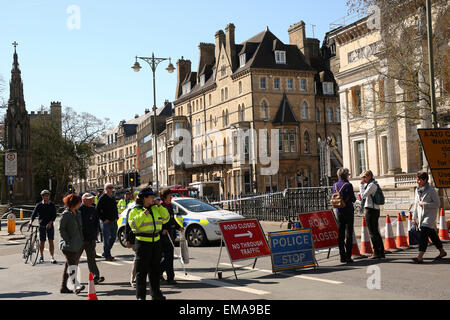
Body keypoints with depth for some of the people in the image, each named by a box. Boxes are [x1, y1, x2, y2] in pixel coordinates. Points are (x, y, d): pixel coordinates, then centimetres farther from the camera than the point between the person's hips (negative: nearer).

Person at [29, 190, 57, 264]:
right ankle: (41, 257, 22)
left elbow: (54, 215, -4)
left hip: (50, 226, -1)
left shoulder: (52, 205, 2)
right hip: (41, 226, 1)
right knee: (42, 242, 7)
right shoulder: (39, 205, 3)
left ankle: (52, 257, -6)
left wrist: (50, 223, -19)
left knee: (51, 241, -7)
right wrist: (31, 221, -22)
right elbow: (34, 214, -4)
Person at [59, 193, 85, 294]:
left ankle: (63, 287, 18)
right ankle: (76, 286, -24)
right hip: (68, 244, -8)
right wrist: (67, 240, -16)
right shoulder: (66, 214, -9)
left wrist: (81, 240, 12)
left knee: (68, 266, 12)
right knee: (72, 265, -15)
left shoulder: (78, 213, 14)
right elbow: (61, 229, -10)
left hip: (78, 244, 8)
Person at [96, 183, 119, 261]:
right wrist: (104, 219, -14)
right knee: (106, 239, -3)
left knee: (113, 237, 13)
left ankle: (105, 252, 26)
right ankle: (107, 256, 3)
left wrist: (116, 217, 11)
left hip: (114, 221, 8)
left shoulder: (113, 198, 14)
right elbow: (97, 210, -12)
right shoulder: (102, 198, -9)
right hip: (106, 222, -7)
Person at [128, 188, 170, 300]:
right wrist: (143, 214, -20)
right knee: (142, 270, -4)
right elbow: (133, 224, -16)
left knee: (155, 269, 14)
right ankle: (140, 296, 1)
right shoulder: (135, 210, -4)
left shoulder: (155, 209, 13)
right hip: (143, 242, -6)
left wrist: (159, 206, 3)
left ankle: (155, 293, 25)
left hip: (156, 242, 6)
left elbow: (166, 218, 11)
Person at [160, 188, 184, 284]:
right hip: (163, 235, -8)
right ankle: (170, 278, 0)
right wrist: (162, 230, -25)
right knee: (168, 256, -6)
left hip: (170, 235, 8)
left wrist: (179, 227, 16)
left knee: (169, 256, 12)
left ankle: (159, 271, 31)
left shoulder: (170, 206, 15)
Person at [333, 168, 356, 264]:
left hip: (339, 212, 5)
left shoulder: (335, 185, 4)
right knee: (349, 234, 1)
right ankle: (348, 256, 0)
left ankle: (342, 256, 11)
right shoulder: (348, 185, -13)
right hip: (348, 211, -5)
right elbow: (353, 199, -9)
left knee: (340, 234, 9)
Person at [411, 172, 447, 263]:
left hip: (430, 215, -7)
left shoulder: (431, 190, -12)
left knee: (423, 234, -18)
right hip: (421, 215, 7)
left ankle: (420, 257, -23)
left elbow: (437, 204, -12)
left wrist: (424, 204, -17)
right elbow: (416, 204, 16)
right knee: (432, 235, 16)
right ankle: (442, 251, 33)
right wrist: (414, 217, 15)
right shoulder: (417, 190, 9)